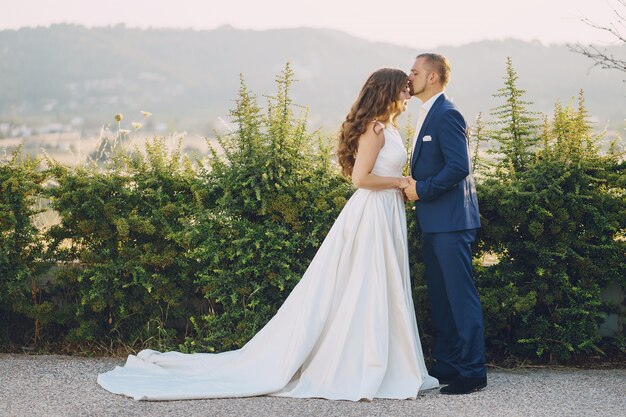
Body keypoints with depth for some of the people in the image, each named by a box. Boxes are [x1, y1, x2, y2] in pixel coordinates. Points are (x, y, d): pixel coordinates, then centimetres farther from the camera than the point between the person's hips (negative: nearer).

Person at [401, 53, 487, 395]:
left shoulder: (446, 114, -14)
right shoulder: (429, 114, 17)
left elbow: (459, 167, -22)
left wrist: (422, 190, -15)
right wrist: (414, 187, 7)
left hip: (451, 222, -10)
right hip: (434, 223, 11)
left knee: (460, 296, -6)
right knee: (439, 296, 15)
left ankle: (472, 372, -1)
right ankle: (446, 364, 23)